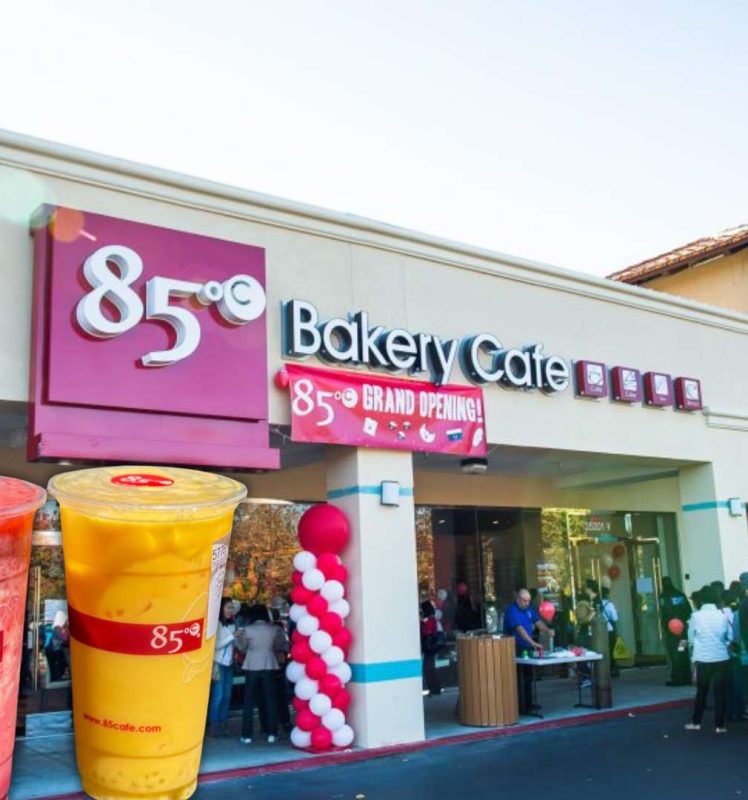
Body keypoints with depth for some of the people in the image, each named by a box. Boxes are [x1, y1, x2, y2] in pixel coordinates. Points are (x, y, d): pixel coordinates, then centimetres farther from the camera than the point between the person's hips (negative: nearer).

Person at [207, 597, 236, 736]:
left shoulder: (232, 624, 9)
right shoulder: (217, 624, -10)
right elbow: (216, 645, -13)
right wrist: (233, 636, -16)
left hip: (229, 664, 6)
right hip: (219, 664, -6)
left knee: (227, 697, 6)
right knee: (217, 696, -3)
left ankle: (223, 725, 13)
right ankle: (214, 725, 5)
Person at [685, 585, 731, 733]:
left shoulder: (696, 616, -7)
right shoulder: (722, 615, -5)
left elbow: (691, 638, 1)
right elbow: (729, 637, 4)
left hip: (702, 659, 0)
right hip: (721, 658, 0)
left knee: (701, 692, 12)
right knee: (720, 692, 7)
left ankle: (696, 722, 19)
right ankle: (719, 725, 9)